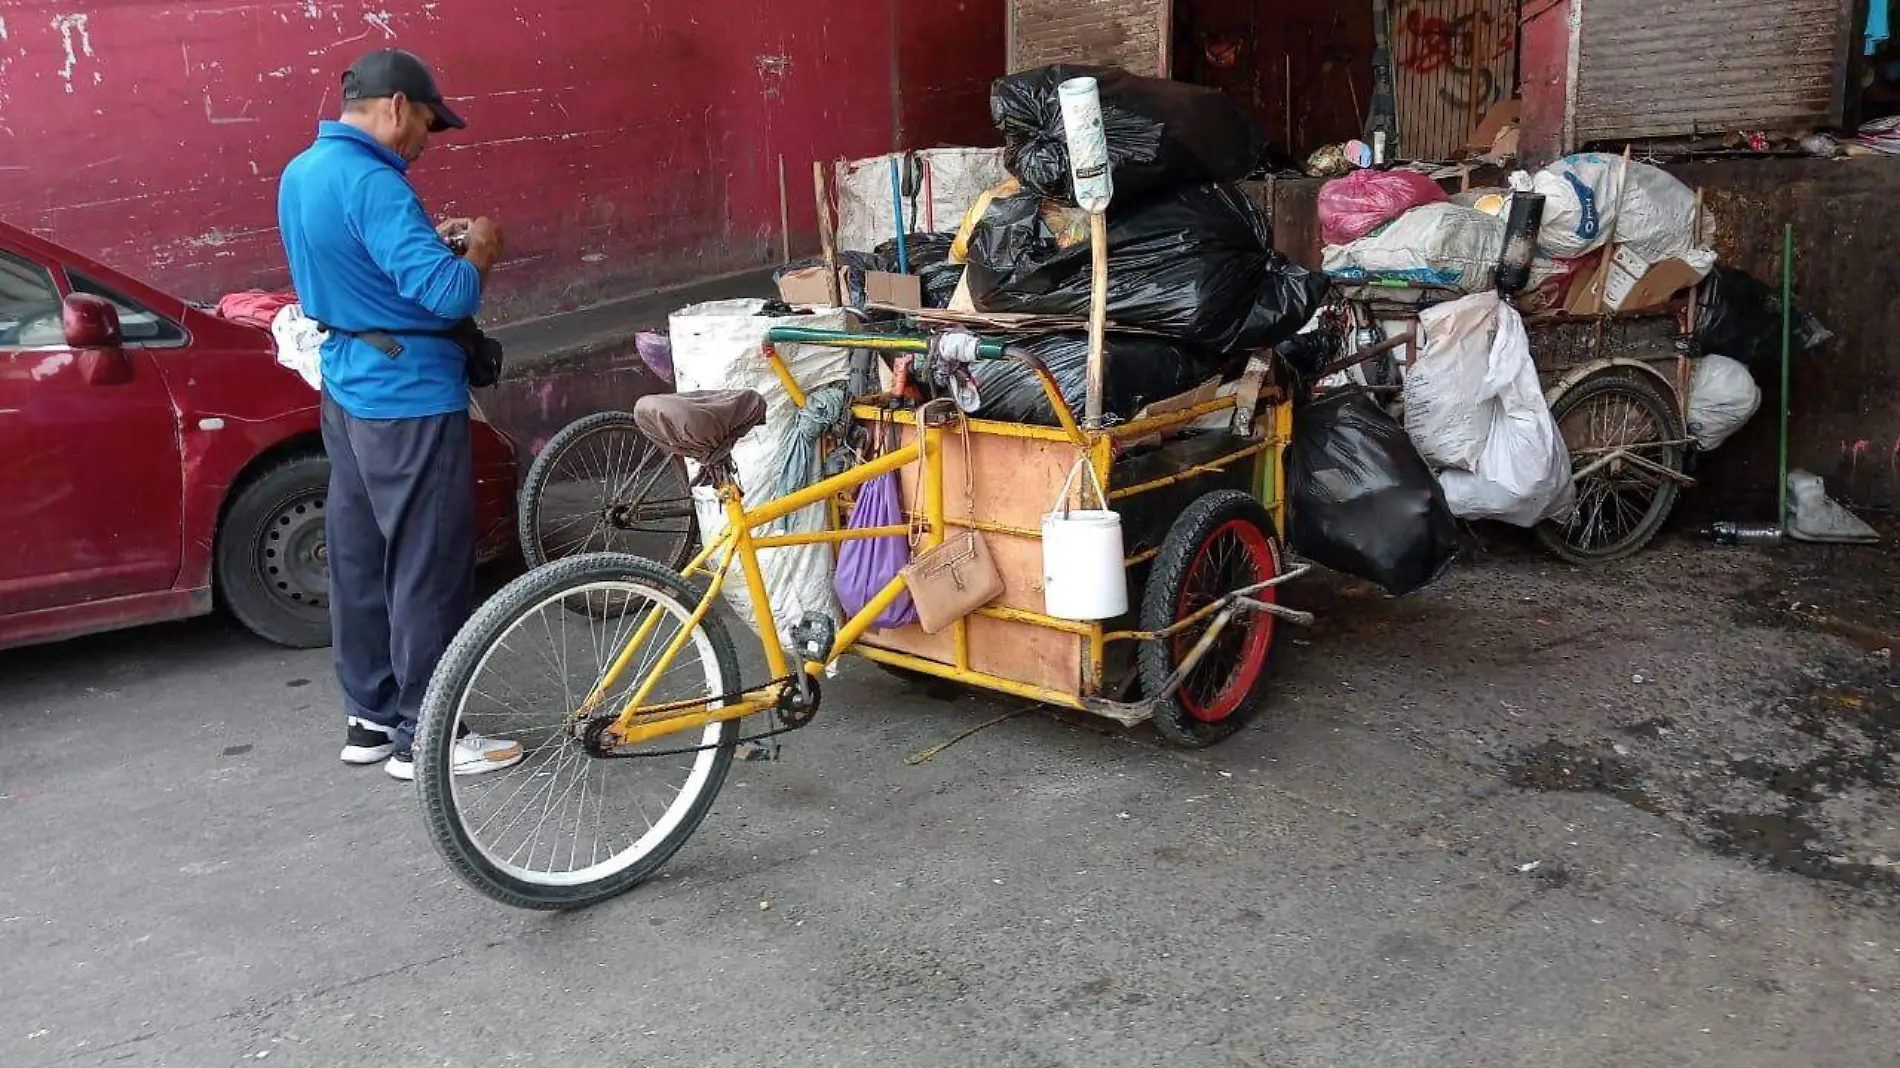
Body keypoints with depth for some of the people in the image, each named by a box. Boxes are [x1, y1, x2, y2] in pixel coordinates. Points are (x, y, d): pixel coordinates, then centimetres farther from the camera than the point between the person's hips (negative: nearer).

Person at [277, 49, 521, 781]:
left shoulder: (300, 172, 10)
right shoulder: (371, 183, -21)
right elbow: (448, 295, -27)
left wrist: (432, 245, 13)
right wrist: (478, 252, -7)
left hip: (347, 392, 10)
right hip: (409, 399, -10)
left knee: (359, 559, 14)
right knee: (429, 571, -1)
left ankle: (369, 718, 25)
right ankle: (425, 738, 8)